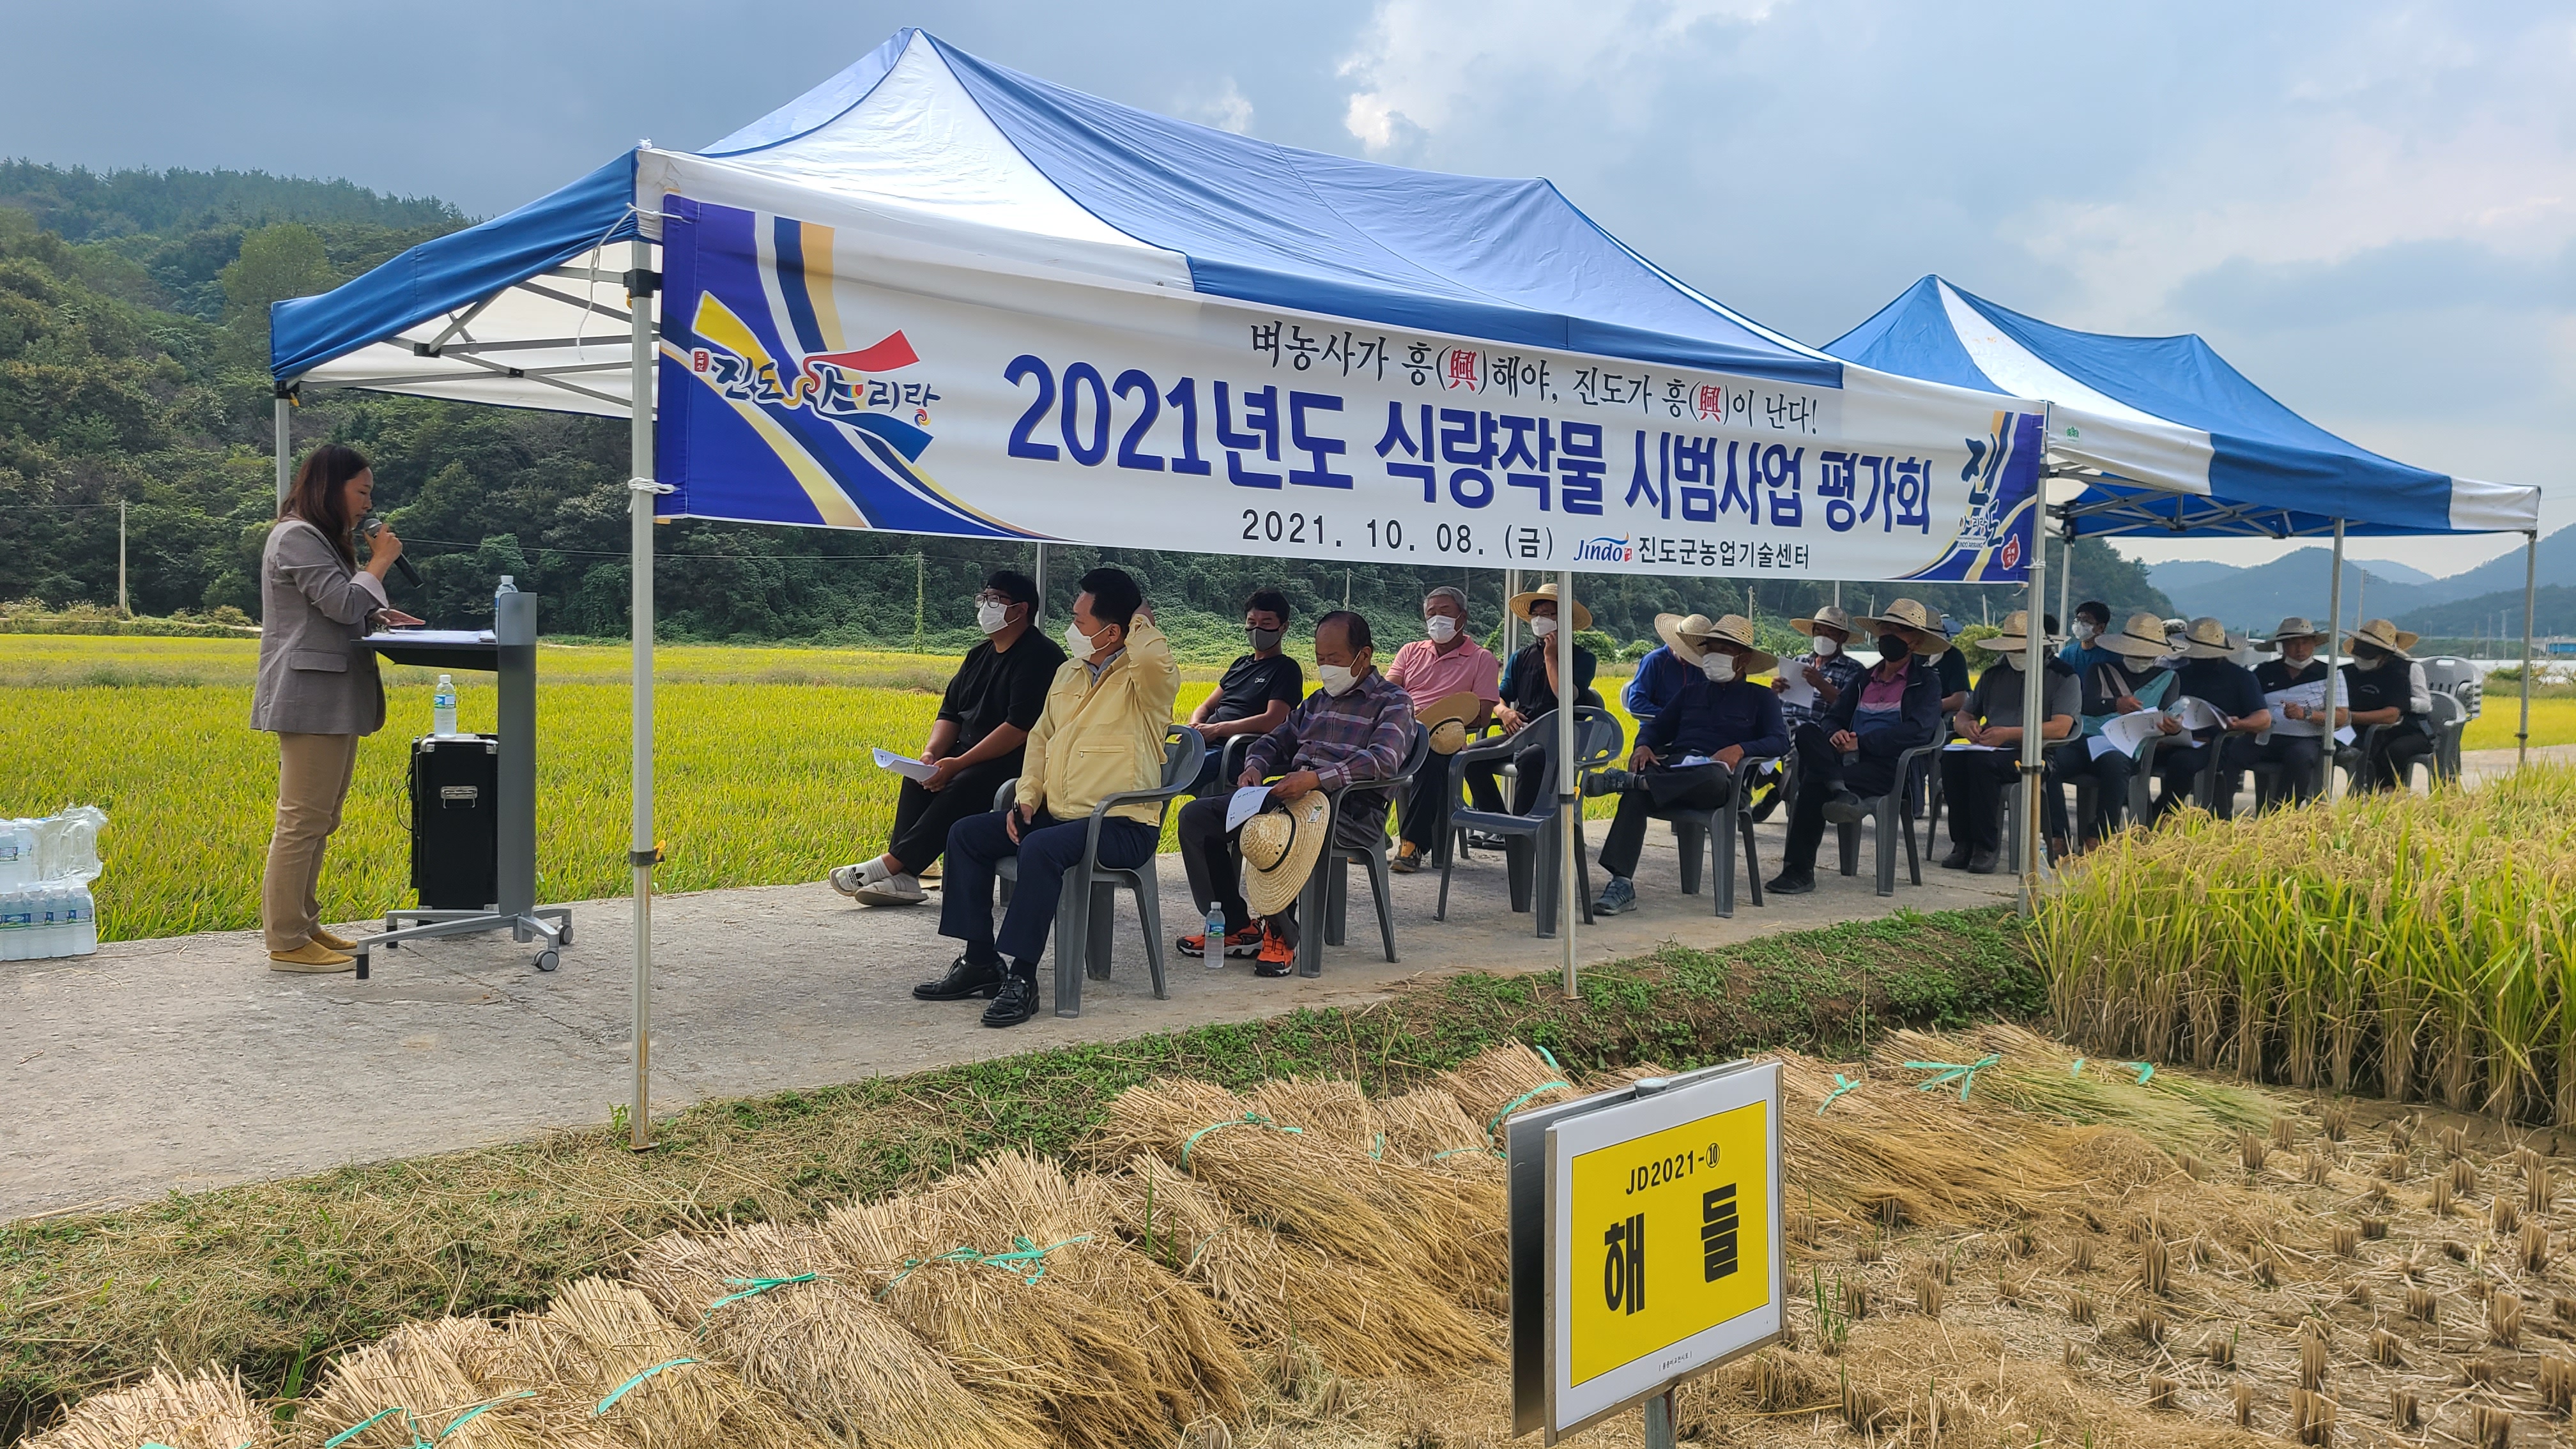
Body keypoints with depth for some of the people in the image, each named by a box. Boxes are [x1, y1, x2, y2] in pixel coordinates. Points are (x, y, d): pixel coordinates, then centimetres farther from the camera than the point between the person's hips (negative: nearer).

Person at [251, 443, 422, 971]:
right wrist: (379, 562, -5)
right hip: (310, 697, -11)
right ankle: (286, 942, -6)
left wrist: (378, 615, 12)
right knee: (303, 818, -9)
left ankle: (301, 923, 21)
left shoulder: (323, 538, 23)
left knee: (318, 819, 14)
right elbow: (342, 603, -18)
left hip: (334, 698, 11)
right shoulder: (297, 537, -10)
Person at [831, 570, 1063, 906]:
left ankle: (891, 863, -29)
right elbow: (949, 712, 14)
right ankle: (903, 878, -23)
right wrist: (932, 753, -8)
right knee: (917, 778, -14)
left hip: (1018, 761, -8)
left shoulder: (1040, 657, -13)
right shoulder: (979, 655, 16)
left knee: (963, 787, -31)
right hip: (971, 754, 9)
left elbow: (1020, 727, -22)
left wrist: (959, 764, -24)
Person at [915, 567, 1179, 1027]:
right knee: (965, 834, 0)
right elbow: (1041, 737, 22)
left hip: (1122, 826, -9)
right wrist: (1027, 797, 6)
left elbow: (1153, 659, -36)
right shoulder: (1068, 673, 15)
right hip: (1056, 813, 9)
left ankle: (1020, 977, -25)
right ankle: (980, 961, 2)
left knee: (1040, 848, -34)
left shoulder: (1145, 680, -10)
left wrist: (1142, 623, -14)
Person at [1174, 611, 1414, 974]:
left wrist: (1316, 778, -31)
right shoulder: (1318, 700, 26)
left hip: (1351, 810, -8)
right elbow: (1277, 740, 29)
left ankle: (1281, 934, -17)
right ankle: (1236, 927, -5)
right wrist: (1255, 767, 2)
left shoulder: (1394, 703, 0)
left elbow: (1384, 760, -19)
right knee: (1195, 816, -5)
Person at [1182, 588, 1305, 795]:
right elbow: (1206, 707, 26)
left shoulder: (1287, 670, 3)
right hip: (1203, 746, 8)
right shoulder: (1240, 665, 27)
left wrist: (1216, 729, -14)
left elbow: (1271, 721, -12)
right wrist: (1195, 728, 1)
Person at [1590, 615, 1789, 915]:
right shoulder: (1691, 691, 33)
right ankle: (1621, 884, -40)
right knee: (1635, 795, -33)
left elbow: (1780, 742, 4)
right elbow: (1657, 726, 26)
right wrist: (1643, 746, 0)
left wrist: (1740, 749, -16)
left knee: (1716, 779, -43)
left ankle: (1628, 781, -42)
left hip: (1714, 774, -3)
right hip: (1671, 765, 3)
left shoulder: (1761, 698, 20)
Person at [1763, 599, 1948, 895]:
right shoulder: (1865, 680, 27)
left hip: (1889, 768, -6)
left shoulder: (1926, 680, 8)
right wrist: (1834, 733, -7)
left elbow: (1918, 731, -10)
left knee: (1815, 780, -30)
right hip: (1848, 759, 6)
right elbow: (1833, 717, 19)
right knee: (1807, 732, -24)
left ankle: (1799, 871, -25)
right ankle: (1841, 793, -43)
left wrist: (1862, 743, -14)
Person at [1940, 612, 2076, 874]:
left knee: (1981, 760, -36)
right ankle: (1963, 843, -22)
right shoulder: (1994, 674, 22)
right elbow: (1963, 715, 23)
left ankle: (1987, 847, -27)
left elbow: (2061, 728, -9)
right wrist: (1967, 726, -4)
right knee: (1951, 757, -29)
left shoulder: (2063, 676, 5)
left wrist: (2009, 733, -18)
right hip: (1990, 750, 5)